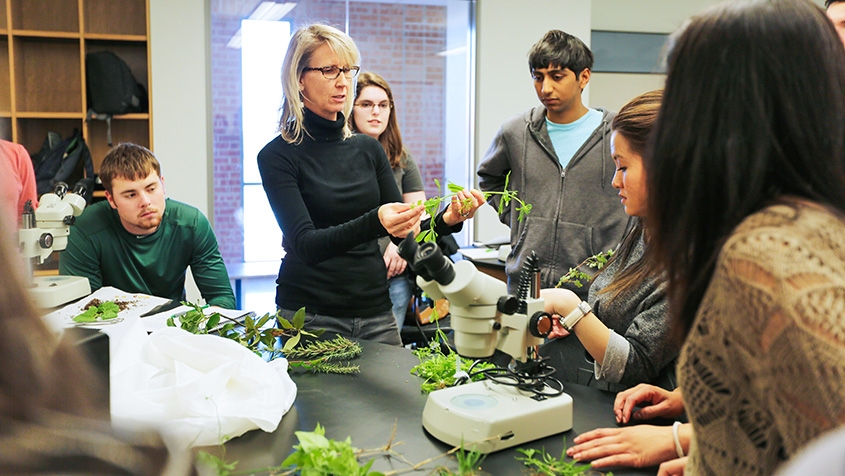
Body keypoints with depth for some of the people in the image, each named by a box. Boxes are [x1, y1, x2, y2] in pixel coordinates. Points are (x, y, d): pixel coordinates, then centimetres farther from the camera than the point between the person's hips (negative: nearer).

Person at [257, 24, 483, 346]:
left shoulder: (368, 149, 8)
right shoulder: (278, 156, -7)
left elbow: (405, 232, 6)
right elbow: (306, 244, -18)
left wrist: (447, 220, -14)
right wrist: (374, 223, -33)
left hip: (376, 311, 5)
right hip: (311, 316, -4)